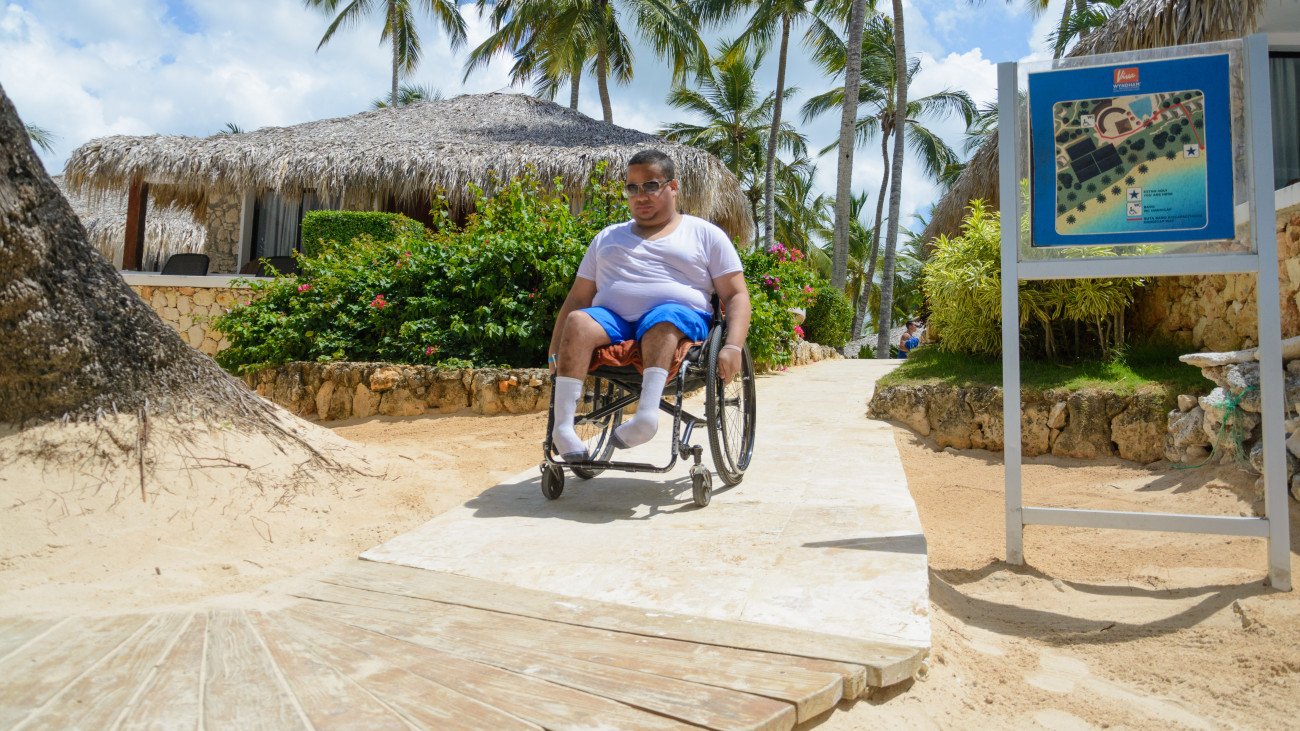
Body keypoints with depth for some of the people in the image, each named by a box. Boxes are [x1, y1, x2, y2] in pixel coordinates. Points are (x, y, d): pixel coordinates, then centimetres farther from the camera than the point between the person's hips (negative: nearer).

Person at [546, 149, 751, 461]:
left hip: (682, 319, -2)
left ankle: (647, 412, -57)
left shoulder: (705, 234, 19)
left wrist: (733, 346, -10)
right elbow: (578, 298, 22)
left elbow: (736, 296, 9)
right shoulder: (608, 237, 28)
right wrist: (555, 353, 9)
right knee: (579, 322, -30)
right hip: (612, 321, 3)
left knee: (663, 318, -38)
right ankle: (562, 426, -38)